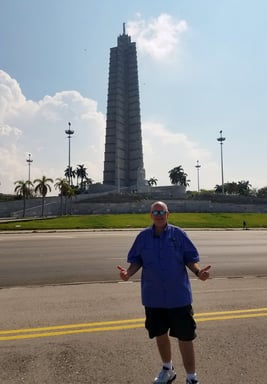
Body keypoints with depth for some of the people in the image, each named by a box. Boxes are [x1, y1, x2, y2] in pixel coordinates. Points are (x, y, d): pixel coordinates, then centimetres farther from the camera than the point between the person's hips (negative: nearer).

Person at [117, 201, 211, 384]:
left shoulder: (178, 234, -7)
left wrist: (198, 271, -24)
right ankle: (167, 369, 46)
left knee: (185, 337, 5)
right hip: (153, 297, 3)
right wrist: (129, 272, -16)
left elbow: (190, 259, -5)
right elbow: (137, 261, 3)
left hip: (178, 296, -3)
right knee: (160, 334, 20)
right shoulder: (143, 236, -1)